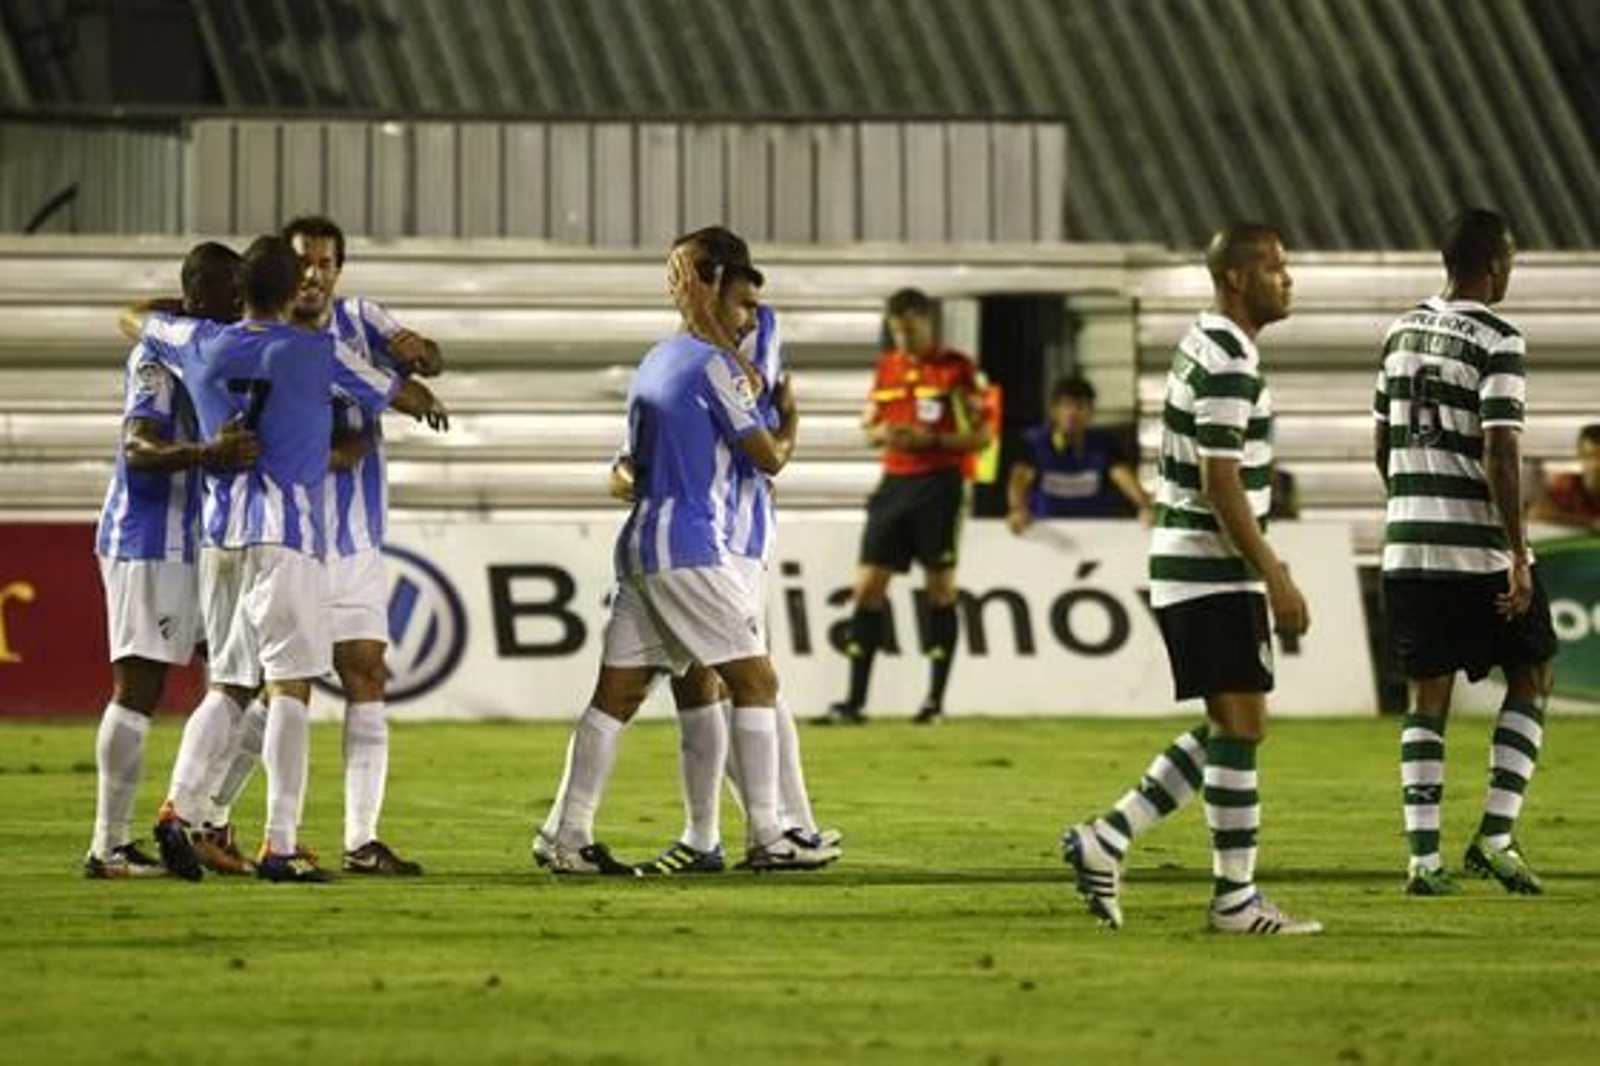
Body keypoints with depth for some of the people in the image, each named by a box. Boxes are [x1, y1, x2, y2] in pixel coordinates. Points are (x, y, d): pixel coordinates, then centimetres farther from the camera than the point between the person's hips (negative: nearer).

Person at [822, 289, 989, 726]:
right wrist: (881, 433, -4)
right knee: (868, 586, -1)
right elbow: (869, 426, 20)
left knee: (941, 587, -1)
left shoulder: (956, 369, -3)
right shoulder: (887, 367, 12)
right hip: (894, 484, 5)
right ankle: (855, 701, 1)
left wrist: (929, 439, -17)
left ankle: (936, 701, 5)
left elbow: (980, 436, -5)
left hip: (938, 483, -5)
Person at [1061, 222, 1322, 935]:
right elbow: (1222, 486, -20)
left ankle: (1105, 840, 12)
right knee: (1240, 727, -5)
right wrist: (1276, 580, -18)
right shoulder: (1228, 365, -16)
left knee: (1229, 730, 13)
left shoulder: (1207, 345, 16)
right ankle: (1235, 898, -1)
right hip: (1213, 575, -10)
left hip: (1187, 570, 10)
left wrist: (1264, 563, 25)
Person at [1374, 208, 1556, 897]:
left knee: (1428, 694, 8)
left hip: (1407, 543, 6)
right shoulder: (1496, 342, -11)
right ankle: (1495, 835, 1)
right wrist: (1519, 556, -15)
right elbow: (1499, 453, -17)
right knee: (1531, 676, 10)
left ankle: (1423, 858, 2)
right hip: (1479, 547, -6)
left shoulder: (1403, 333, 10)